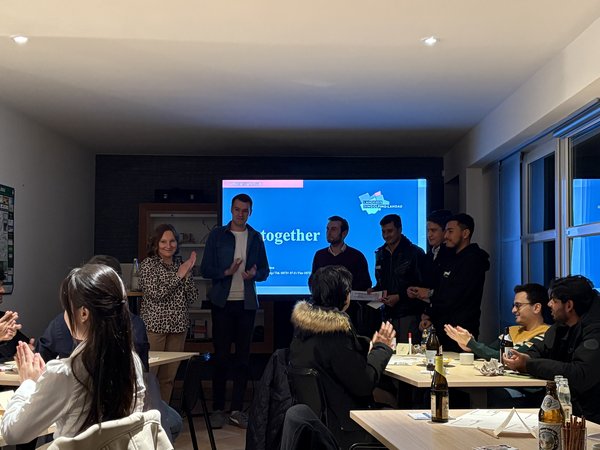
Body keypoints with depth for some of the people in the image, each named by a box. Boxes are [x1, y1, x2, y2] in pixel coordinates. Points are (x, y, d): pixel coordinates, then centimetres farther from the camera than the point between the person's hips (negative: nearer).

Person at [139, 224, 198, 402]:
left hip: (178, 327, 5)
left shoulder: (181, 266, 14)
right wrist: (178, 275, -9)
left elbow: (192, 297, 7)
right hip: (154, 325, -5)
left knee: (168, 377, 8)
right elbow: (156, 293, -14)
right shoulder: (148, 264, -1)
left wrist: (187, 274, -5)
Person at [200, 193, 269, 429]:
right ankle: (217, 408, 9)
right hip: (222, 303, -2)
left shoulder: (255, 238, 9)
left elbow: (265, 271, 11)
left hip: (247, 303, 2)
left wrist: (254, 274, -11)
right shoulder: (217, 235, 2)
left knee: (243, 357, 5)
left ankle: (237, 409, 11)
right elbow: (205, 269, -1)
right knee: (221, 356, 0)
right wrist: (226, 272, -18)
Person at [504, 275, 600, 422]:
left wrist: (529, 365, -25)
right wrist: (525, 358, -9)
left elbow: (581, 375, -29)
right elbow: (538, 350, 17)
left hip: (588, 415, -8)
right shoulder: (561, 326, 9)